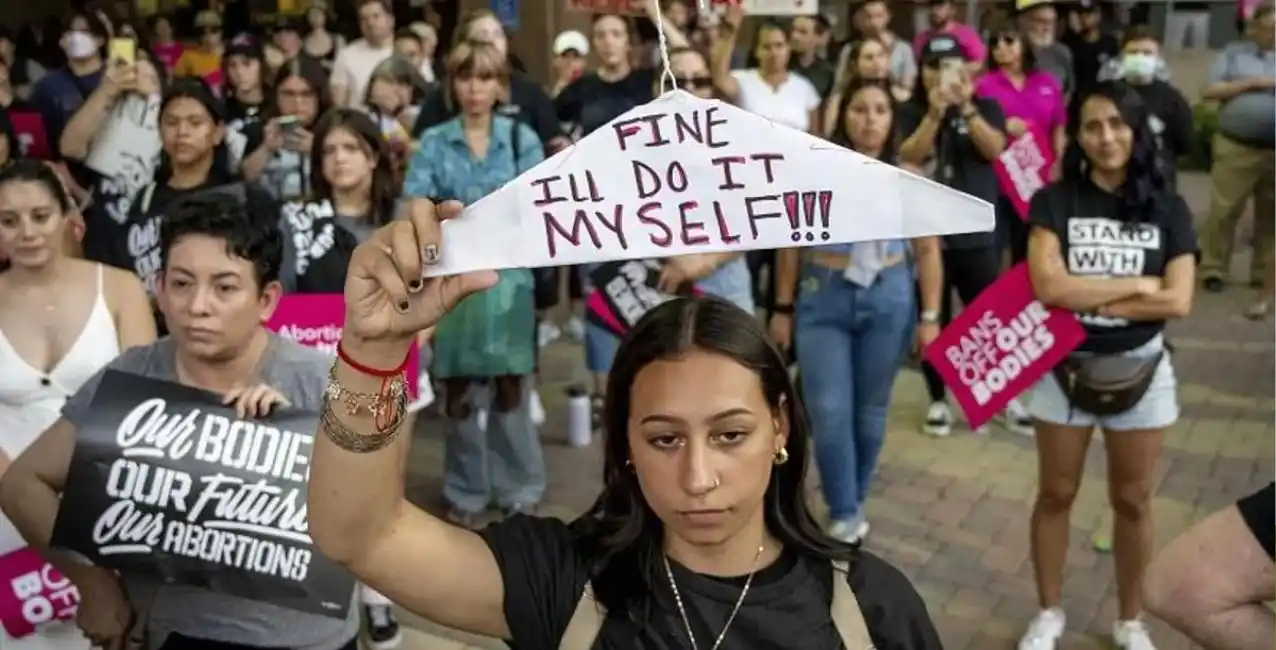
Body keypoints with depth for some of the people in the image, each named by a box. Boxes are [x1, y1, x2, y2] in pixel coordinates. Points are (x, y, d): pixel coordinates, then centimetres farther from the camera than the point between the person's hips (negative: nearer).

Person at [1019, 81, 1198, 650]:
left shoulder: (1168, 209, -3)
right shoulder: (1054, 202, -7)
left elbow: (1178, 302, -11)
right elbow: (1048, 287, -20)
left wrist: (1089, 301, -16)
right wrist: (1137, 285, -14)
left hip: (1140, 372, 1)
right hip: (1064, 368, -1)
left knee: (1132, 501, 13)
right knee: (1056, 495, 12)